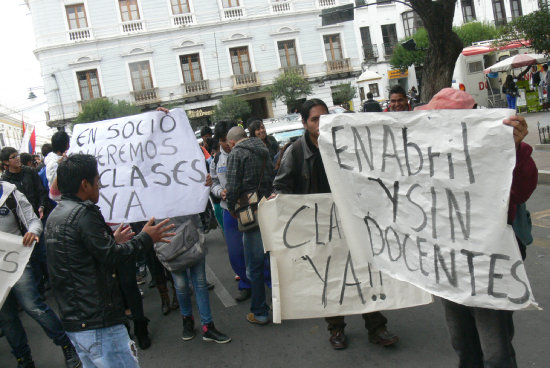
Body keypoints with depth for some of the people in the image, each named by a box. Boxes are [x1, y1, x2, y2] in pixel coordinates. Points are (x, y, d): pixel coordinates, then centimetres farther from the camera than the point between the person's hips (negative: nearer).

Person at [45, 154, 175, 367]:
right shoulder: (83, 214, -18)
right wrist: (145, 238, -4)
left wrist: (113, 241, 24)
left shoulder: (54, 216, 12)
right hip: (96, 321, -10)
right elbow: (111, 257, -15)